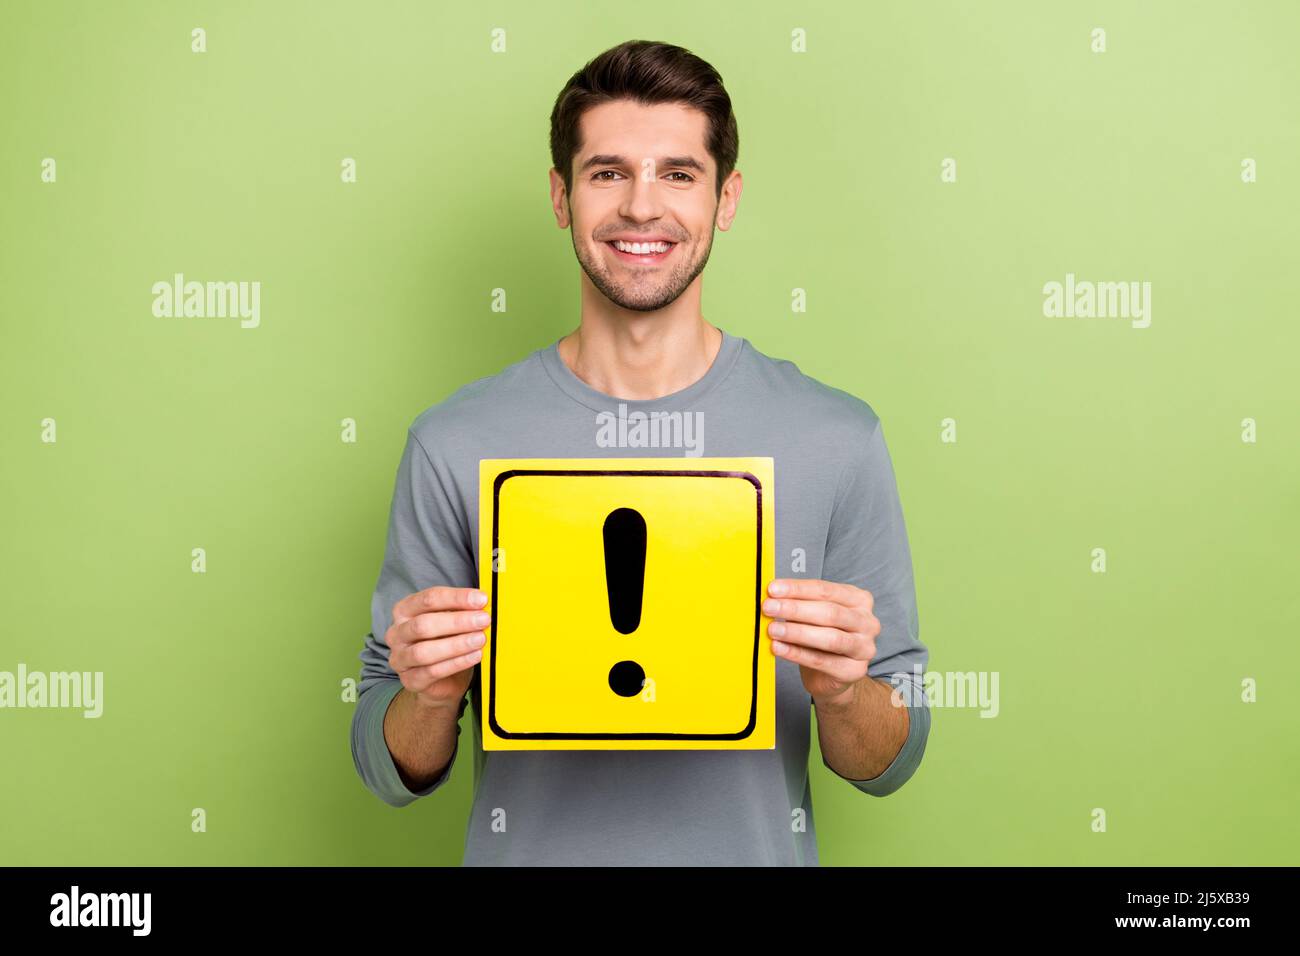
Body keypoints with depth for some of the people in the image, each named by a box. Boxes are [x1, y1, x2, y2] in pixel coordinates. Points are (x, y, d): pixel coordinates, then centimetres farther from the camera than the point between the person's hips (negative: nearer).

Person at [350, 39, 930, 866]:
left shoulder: (839, 440, -11)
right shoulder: (454, 445, -10)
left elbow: (888, 765, -3)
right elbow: (394, 774, -4)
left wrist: (842, 691, -22)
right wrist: (430, 697, -23)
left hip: (757, 844, 0)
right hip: (531, 844, 0)